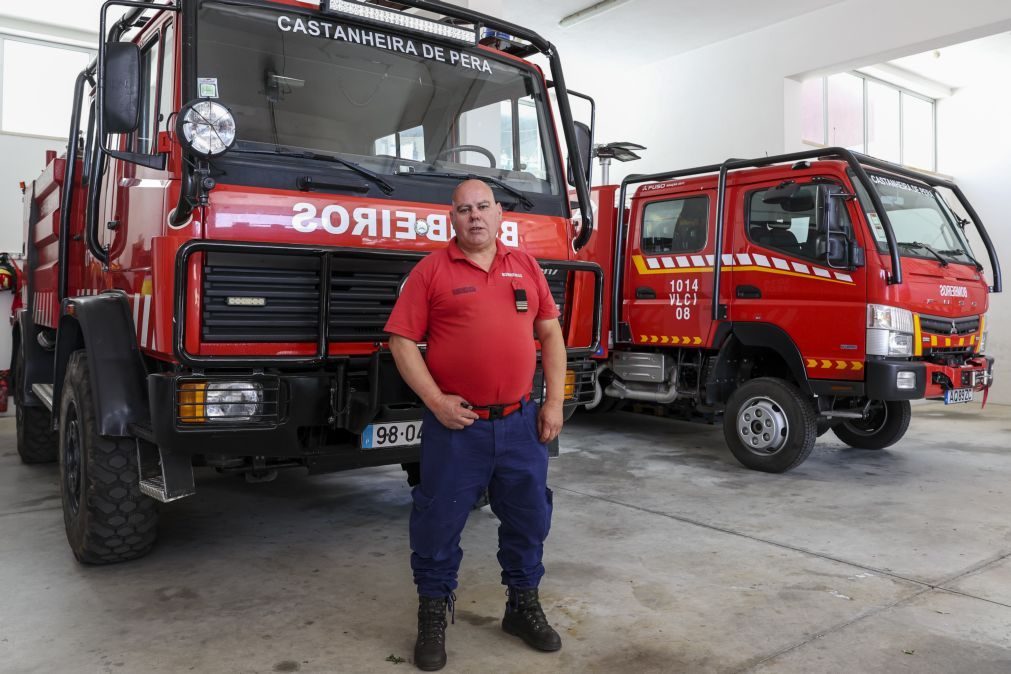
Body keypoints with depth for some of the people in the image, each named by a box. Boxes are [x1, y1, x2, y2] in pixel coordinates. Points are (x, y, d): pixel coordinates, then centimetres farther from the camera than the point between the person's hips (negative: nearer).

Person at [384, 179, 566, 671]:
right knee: (439, 523, 6)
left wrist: (554, 402, 4)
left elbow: (550, 334, 11)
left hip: (521, 422, 4)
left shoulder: (525, 266, 9)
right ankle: (433, 614, 26)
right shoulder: (431, 270, -1)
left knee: (528, 518, 14)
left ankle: (523, 606, 35)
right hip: (456, 425, -3)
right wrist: (435, 401, -12)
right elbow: (402, 341, -4)